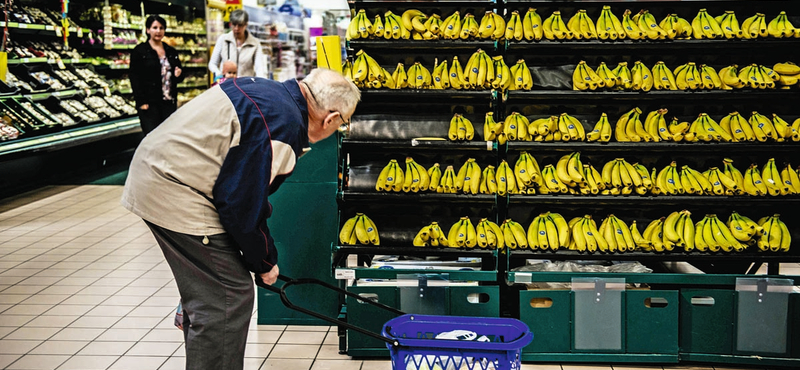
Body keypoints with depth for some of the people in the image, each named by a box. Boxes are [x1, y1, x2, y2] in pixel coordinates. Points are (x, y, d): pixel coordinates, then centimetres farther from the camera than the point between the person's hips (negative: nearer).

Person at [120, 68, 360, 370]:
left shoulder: (269, 91, 10)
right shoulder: (283, 126, -21)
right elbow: (241, 202, -19)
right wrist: (265, 261, -3)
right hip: (174, 195, -11)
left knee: (204, 293, 22)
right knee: (230, 298, -7)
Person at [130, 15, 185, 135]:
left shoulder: (171, 52, 16)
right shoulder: (140, 51, 2)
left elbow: (180, 77, 22)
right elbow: (134, 78, -3)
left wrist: (178, 75, -3)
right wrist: (141, 101, -12)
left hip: (169, 102, 5)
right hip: (149, 103, -4)